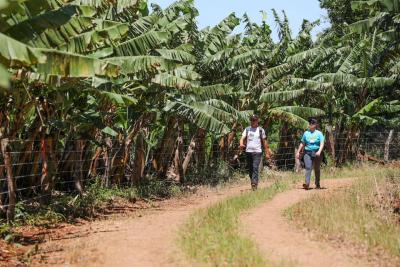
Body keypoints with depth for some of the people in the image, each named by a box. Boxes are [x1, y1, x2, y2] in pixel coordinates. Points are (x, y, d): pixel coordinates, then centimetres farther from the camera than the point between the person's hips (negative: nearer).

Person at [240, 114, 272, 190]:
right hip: (248, 151, 3)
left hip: (257, 152, -3)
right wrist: (241, 144, -22)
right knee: (250, 169, 7)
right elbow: (242, 138, 1)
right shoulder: (247, 129, 10)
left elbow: (264, 142, 9)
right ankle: (252, 182, 20)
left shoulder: (261, 130, 5)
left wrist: (267, 153, 7)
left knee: (255, 167, -17)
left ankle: (254, 183, -24)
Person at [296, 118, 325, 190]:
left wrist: (319, 151, -25)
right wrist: (298, 152, 17)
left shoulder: (319, 133, 1)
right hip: (307, 152, 1)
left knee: (317, 169, 9)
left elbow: (322, 143, -9)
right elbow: (302, 143, 19)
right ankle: (307, 184, -24)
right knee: (308, 168, -14)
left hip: (316, 153, -1)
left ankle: (318, 184, 22)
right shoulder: (306, 133, 10)